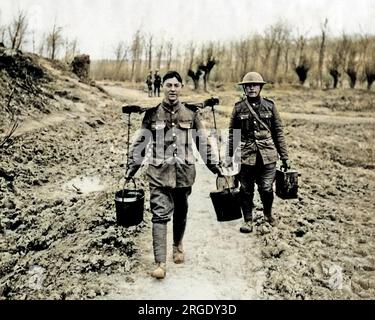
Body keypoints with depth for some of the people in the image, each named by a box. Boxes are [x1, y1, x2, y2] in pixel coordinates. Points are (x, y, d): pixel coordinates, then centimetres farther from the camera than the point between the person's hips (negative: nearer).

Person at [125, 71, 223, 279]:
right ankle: (161, 263, -3)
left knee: (181, 213, 16)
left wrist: (214, 164, 8)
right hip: (159, 172, -1)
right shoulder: (152, 114, 1)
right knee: (160, 215, -7)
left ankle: (178, 246, 41)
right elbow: (141, 143, 7)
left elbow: (203, 142, 9)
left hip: (184, 171, 2)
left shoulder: (192, 113, 3)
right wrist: (132, 167, 7)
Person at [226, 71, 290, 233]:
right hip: (246, 157, 0)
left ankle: (268, 214, 32)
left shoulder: (269, 106, 4)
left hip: (267, 156, 0)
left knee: (266, 189, 4)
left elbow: (278, 132, 6)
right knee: (246, 190, 7)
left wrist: (284, 157, 5)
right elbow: (232, 133, 7)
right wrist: (230, 156, 6)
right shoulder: (239, 107, 2)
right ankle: (248, 220, 24)